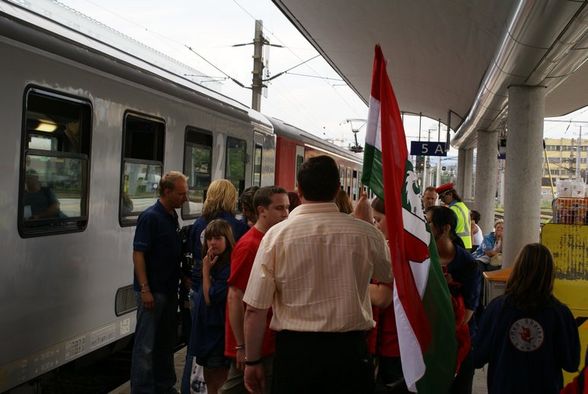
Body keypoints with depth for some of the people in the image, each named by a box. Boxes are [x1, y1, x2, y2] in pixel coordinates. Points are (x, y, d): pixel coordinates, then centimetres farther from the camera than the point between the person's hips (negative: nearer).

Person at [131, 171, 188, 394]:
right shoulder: (150, 217, -15)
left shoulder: (172, 217, 10)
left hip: (169, 290, 8)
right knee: (146, 344, -1)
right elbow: (138, 254, -17)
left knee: (166, 341, 16)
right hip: (152, 291, -8)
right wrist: (144, 289, -21)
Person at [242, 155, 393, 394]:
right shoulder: (366, 233, -6)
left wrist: (252, 361, 5)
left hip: (294, 350, -1)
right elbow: (388, 276, 16)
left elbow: (255, 310, -9)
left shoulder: (276, 235, -9)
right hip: (350, 350, 1)